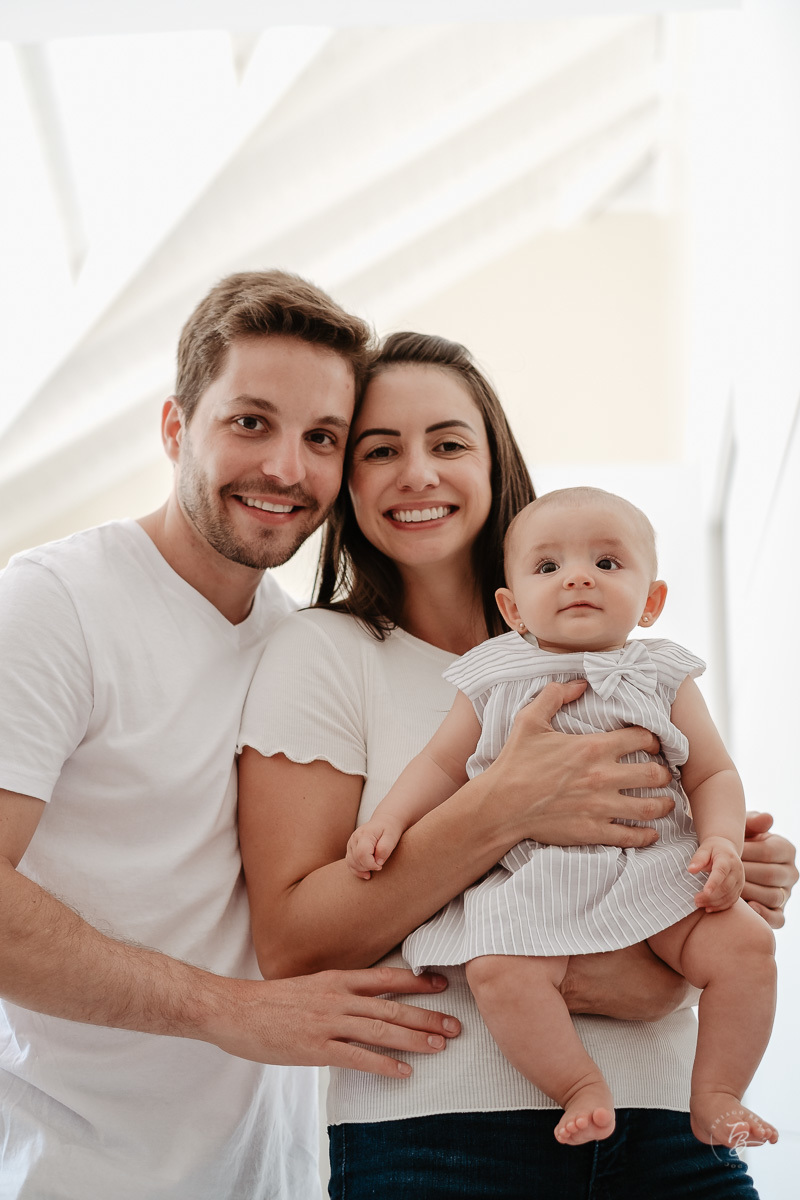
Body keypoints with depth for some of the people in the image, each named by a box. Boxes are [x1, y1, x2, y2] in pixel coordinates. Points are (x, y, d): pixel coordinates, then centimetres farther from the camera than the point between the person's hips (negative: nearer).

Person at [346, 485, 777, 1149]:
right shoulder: (496, 681, 8)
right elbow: (441, 762, 13)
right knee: (499, 969, -28)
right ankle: (582, 1087, -8)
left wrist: (723, 843, -10)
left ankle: (716, 1097, -1)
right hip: (536, 880, -1)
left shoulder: (662, 678, 9)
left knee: (745, 941, -19)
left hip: (658, 868, 1)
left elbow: (713, 775, 9)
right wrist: (388, 820, -2)